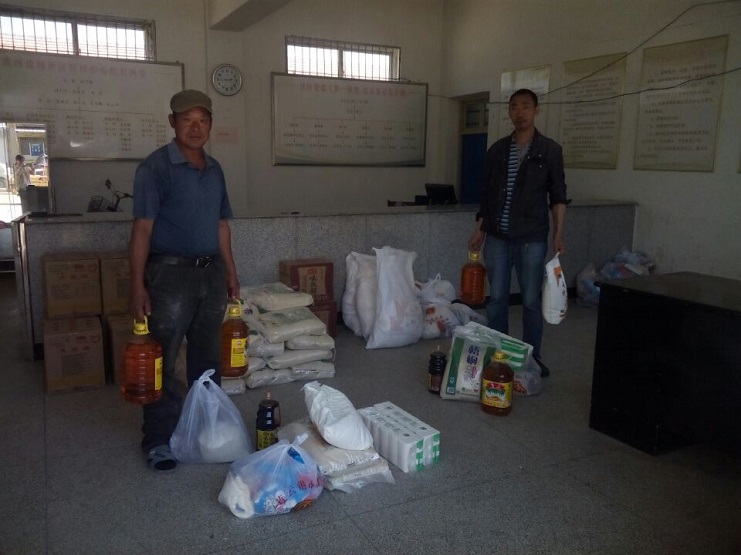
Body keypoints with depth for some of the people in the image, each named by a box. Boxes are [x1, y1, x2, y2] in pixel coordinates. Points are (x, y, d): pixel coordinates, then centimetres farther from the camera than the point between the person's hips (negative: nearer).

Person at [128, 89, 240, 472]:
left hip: (211, 271, 6)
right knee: (163, 361, 1)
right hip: (171, 272, -6)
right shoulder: (155, 166, -8)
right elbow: (142, 228, -12)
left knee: (207, 356, 15)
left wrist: (230, 273, 15)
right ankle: (158, 440, 13)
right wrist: (138, 286, -17)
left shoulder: (214, 168, 11)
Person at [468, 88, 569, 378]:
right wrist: (480, 227, 8)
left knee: (531, 300, 4)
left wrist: (558, 232, -7)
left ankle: (532, 357, 18)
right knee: (496, 298, 7)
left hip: (532, 238, -3)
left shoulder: (550, 150, 0)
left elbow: (558, 195, 1)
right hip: (497, 237, 3)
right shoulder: (497, 149, 8)